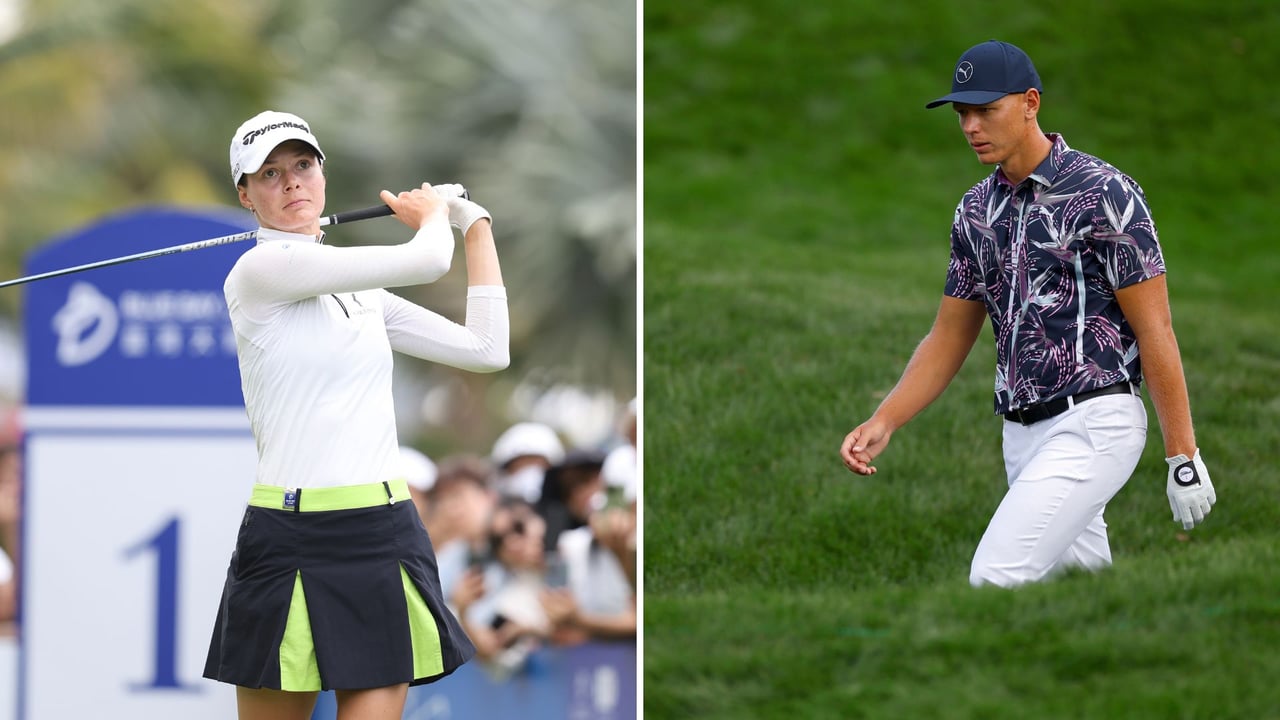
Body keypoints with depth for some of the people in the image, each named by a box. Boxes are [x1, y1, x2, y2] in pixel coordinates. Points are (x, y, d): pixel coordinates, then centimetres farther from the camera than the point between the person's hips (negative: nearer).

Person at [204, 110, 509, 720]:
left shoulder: (362, 290, 17)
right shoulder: (260, 270, -8)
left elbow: (486, 350, 16)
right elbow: (426, 261, -12)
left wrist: (476, 226, 19)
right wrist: (431, 212, 10)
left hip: (387, 536, 6)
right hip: (291, 542, -6)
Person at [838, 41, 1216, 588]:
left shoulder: (1102, 194, -9)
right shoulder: (976, 211, 12)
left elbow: (1155, 331, -10)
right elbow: (948, 339, 17)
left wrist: (1183, 457, -12)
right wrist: (883, 422, 1)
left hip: (1091, 425, -7)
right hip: (1022, 435, 7)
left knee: (993, 583, -19)